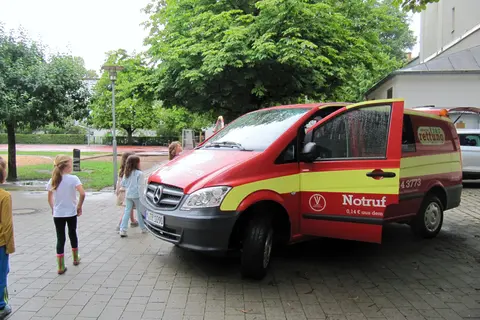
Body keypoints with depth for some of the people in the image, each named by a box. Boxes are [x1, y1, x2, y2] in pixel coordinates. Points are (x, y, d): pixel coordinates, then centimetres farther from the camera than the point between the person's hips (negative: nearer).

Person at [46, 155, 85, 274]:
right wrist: (79, 206, -10)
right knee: (72, 234, 20)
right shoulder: (73, 178, -13)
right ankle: (75, 258, 36)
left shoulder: (53, 180, -1)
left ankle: (61, 266, 6)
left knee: (60, 239, 6)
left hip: (57, 214, 2)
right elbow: (82, 193, -23)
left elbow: (49, 198, 6)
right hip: (71, 213, -2)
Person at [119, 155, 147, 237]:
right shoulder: (139, 173, -13)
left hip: (128, 195, 5)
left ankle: (122, 230, 0)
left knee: (127, 211, 8)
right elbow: (140, 186, -16)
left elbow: (122, 184, 7)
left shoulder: (126, 173, 4)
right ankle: (143, 228, 23)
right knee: (140, 212, 10)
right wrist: (141, 196, -14)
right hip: (136, 195, -5)